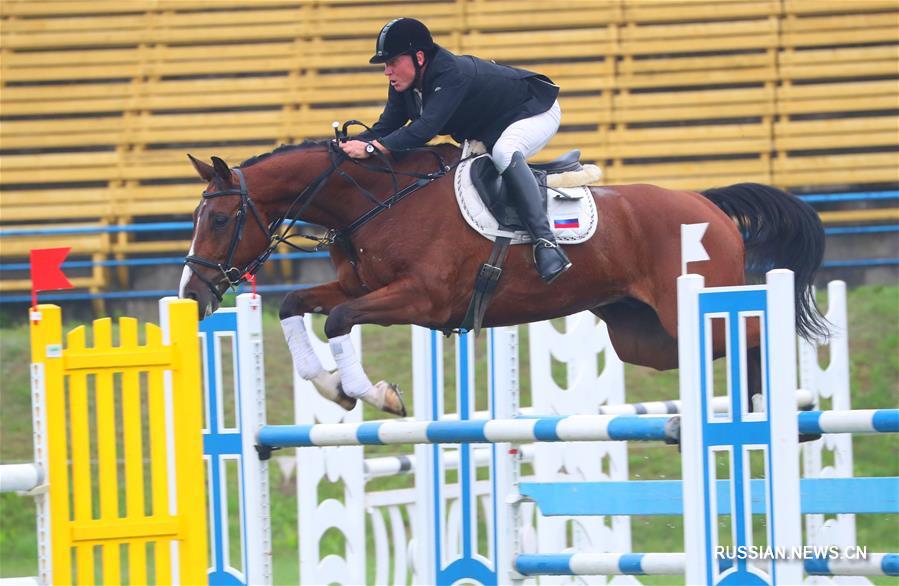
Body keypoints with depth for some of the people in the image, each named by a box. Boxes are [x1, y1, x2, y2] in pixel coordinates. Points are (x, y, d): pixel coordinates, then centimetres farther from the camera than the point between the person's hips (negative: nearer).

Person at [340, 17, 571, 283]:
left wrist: (371, 148, -53)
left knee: (504, 153, -38)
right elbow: (385, 128, -9)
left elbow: (425, 129, -47)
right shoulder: (404, 84, -10)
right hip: (489, 130, 10)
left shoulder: (451, 75, -38)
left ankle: (545, 241, -41)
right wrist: (348, 144, -27)